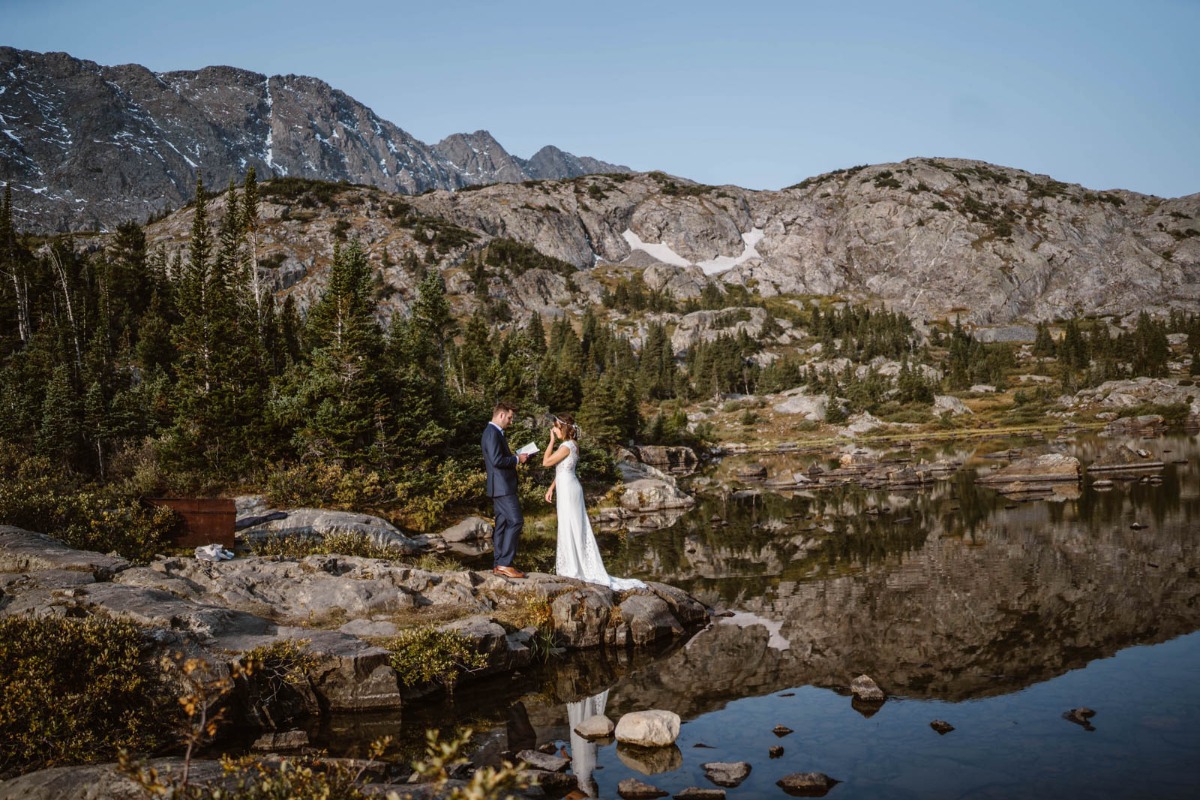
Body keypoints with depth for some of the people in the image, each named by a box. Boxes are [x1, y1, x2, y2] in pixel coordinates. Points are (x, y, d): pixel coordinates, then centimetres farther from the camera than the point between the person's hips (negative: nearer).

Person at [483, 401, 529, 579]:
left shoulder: (495, 432, 18)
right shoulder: (492, 433, -15)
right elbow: (496, 460, -24)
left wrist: (516, 458, 12)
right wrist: (517, 459, -13)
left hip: (501, 486, 11)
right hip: (502, 486, -11)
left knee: (502, 524, 10)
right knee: (515, 521, -13)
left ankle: (498, 564, 12)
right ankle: (504, 563, -14)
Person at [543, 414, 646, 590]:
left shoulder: (566, 446, -17)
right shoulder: (570, 444, 13)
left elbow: (546, 462, -15)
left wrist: (552, 441, -9)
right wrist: (551, 488, 19)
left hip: (568, 490, -10)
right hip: (567, 488, 10)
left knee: (569, 527, -2)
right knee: (573, 528, 14)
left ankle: (573, 568, 5)